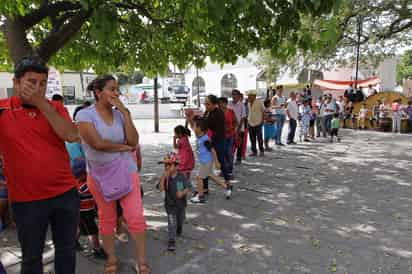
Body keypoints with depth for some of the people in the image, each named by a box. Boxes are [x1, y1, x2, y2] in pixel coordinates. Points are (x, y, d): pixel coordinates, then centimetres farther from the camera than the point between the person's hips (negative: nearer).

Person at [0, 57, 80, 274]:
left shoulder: (55, 108, 3)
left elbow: (72, 136, -13)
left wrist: (42, 104, -15)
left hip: (65, 193, 2)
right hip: (26, 199, -2)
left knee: (67, 249, 18)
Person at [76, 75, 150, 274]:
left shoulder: (120, 114, 0)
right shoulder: (85, 114, -11)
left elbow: (134, 141, -10)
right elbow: (97, 143, -22)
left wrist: (126, 113, -13)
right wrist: (125, 147, -10)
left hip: (126, 171, 2)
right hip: (99, 174, -2)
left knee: (136, 217, -1)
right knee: (106, 219, 14)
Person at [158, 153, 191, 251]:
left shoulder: (182, 176, -13)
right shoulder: (165, 177, -13)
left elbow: (187, 188, -12)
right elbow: (161, 188, -27)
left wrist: (182, 193, -34)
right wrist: (163, 177, -36)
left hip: (181, 203, 2)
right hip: (170, 204, -1)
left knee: (180, 221, 22)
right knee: (172, 222, -10)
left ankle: (178, 231, 53)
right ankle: (171, 241, -1)